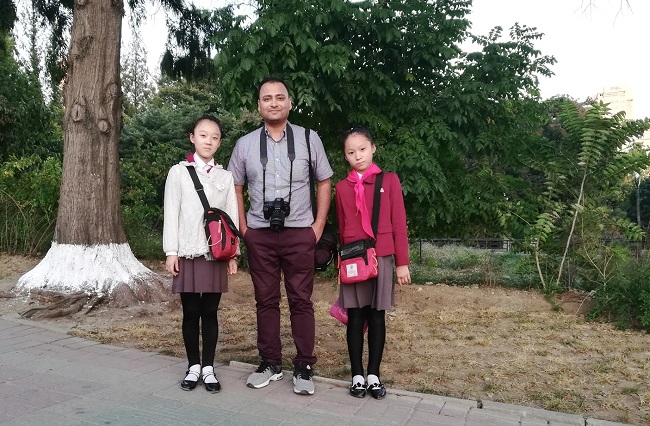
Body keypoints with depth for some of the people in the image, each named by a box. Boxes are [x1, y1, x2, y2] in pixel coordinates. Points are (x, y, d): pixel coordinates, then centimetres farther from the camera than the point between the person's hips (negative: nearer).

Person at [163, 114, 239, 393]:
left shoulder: (225, 177, 9)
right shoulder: (178, 172, 3)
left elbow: (232, 217, 7)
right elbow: (171, 213, 0)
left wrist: (232, 254, 3)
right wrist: (171, 251, -5)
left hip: (216, 253, 1)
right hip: (188, 253, -1)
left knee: (210, 312, 6)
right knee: (190, 312, 6)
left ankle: (208, 367, 16)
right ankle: (193, 366, 20)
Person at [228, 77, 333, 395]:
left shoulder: (309, 139, 1)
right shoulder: (245, 144, 5)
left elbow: (324, 182, 7)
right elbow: (235, 188, 13)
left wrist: (319, 225, 0)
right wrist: (243, 227, 4)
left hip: (299, 232, -1)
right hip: (259, 234, 2)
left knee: (301, 300, 2)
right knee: (265, 300, 9)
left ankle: (304, 368, 13)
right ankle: (270, 363, 22)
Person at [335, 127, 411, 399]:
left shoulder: (389, 181, 1)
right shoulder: (342, 187, 6)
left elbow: (399, 223, 0)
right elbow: (342, 228, 9)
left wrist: (402, 262, -2)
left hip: (381, 258, -1)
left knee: (376, 317, 7)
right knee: (355, 317, 6)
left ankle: (374, 375, 18)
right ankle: (357, 376, 16)